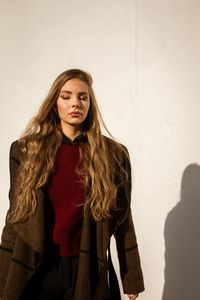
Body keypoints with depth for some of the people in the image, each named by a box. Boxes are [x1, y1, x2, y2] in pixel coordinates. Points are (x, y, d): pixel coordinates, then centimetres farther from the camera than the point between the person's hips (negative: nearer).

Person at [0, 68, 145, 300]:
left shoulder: (113, 155, -1)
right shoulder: (25, 150, 0)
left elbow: (123, 221, 1)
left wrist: (132, 281, 2)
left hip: (90, 272, 0)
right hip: (37, 273, 1)